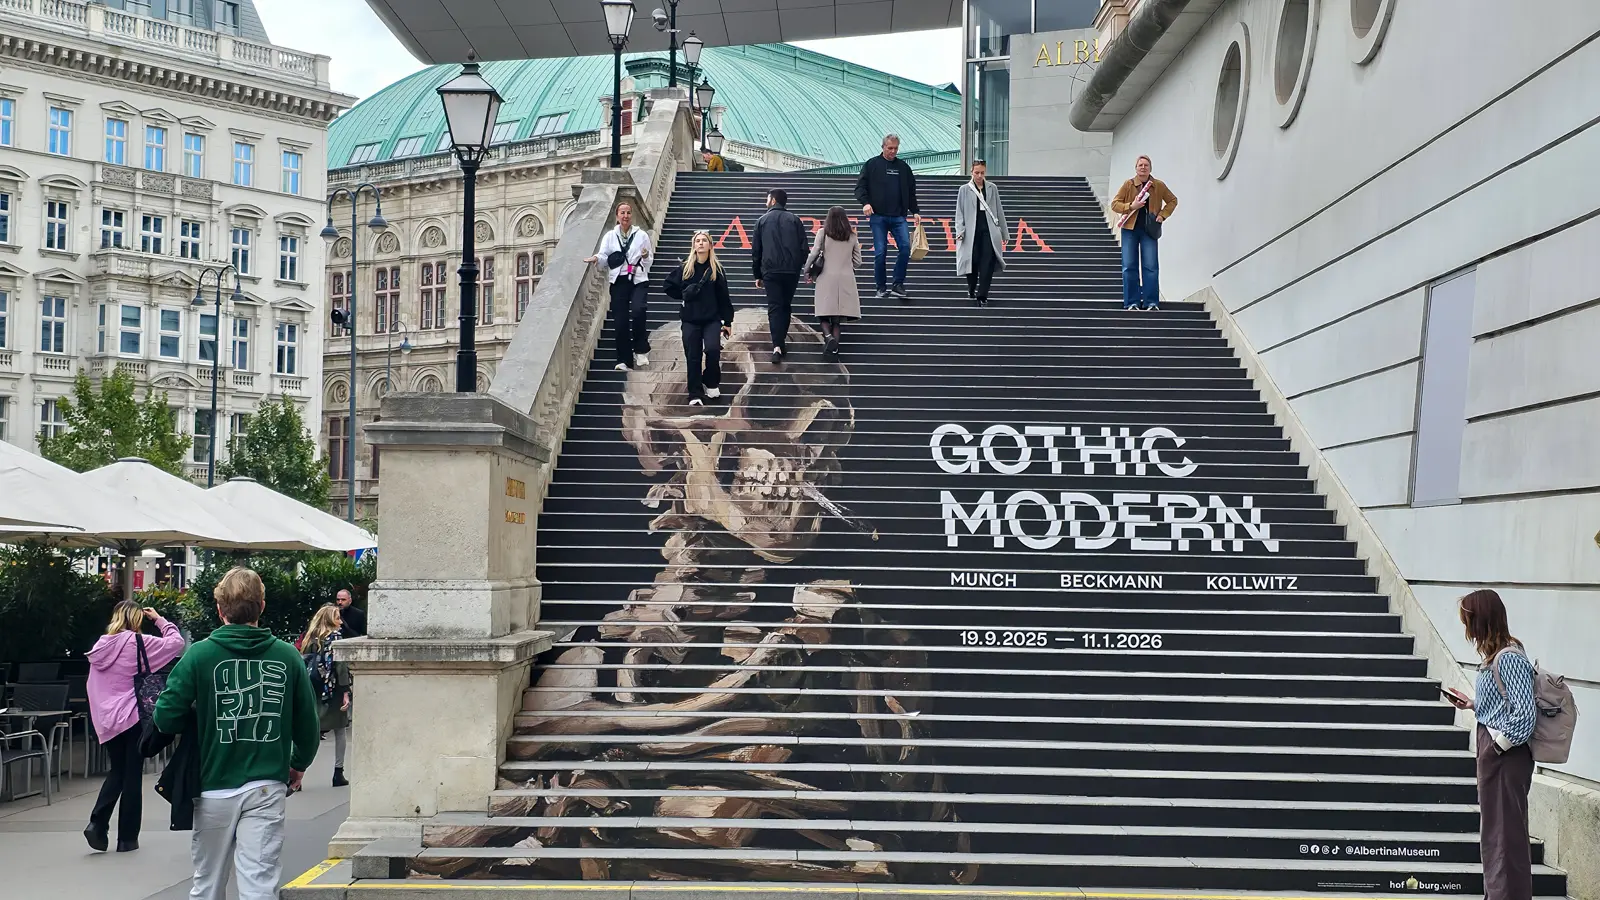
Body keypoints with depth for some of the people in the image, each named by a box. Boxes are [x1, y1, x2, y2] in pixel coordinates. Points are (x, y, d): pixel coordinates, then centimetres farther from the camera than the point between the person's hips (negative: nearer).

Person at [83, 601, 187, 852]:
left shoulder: (100, 645, 7)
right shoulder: (137, 642, -10)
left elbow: (93, 686, 11)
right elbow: (176, 643, -8)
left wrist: (100, 716, 18)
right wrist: (160, 620, 4)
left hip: (106, 720, 6)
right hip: (133, 718, -5)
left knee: (117, 772, 18)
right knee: (132, 776, 3)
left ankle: (97, 823, 0)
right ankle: (127, 838, 6)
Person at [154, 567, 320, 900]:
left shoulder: (199, 655, -7)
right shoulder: (287, 656, -2)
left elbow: (166, 718, -8)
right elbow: (307, 721, 3)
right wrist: (299, 764, 21)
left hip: (214, 788, 0)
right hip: (268, 788, 0)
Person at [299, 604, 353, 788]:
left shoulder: (310, 638, 10)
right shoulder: (335, 636, -7)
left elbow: (303, 663, 8)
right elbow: (340, 664, -14)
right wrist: (345, 692, -14)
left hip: (313, 690, 5)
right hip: (332, 690, -5)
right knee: (340, 730, 11)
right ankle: (338, 773, 11)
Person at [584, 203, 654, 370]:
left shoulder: (641, 235, 9)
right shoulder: (610, 236, 12)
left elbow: (648, 262, 12)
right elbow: (604, 255, -2)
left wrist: (645, 257, -11)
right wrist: (596, 257, -24)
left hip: (638, 281, -2)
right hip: (618, 281, 2)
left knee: (638, 310, -27)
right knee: (620, 321, -2)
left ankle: (641, 350, -8)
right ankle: (624, 360, 5)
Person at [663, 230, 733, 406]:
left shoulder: (717, 270, 0)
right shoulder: (685, 269, 2)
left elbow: (724, 297, 2)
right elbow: (668, 286, 10)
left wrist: (728, 322, 1)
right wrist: (683, 294, -5)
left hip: (712, 319, -1)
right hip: (690, 320, 1)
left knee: (713, 349, -20)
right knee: (693, 357, 0)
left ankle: (712, 383, 5)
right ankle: (695, 395, 7)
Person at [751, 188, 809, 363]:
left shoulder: (762, 220, 6)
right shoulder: (794, 220, 7)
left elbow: (755, 250, 7)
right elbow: (803, 247, 3)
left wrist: (757, 275, 14)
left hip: (770, 271, -1)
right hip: (792, 271, 1)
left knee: (774, 307, -3)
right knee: (786, 306, 16)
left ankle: (777, 346, -16)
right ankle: (782, 341, 17)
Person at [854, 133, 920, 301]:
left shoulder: (903, 167, 15)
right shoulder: (872, 165, 5)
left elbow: (911, 192, 21)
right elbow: (860, 186, 2)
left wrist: (915, 211, 13)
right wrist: (865, 202, -15)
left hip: (899, 216, 3)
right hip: (878, 216, -2)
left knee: (905, 247, -12)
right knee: (880, 252, -3)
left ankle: (898, 285, -2)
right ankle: (881, 288, 8)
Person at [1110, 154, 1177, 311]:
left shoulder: (1158, 185, 3)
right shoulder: (1128, 184, 1)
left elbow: (1172, 201, 16)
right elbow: (1114, 204, 1)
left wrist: (1162, 215, 2)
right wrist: (1131, 206, -14)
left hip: (1149, 230, 0)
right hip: (1130, 229, 0)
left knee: (1151, 266, -4)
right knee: (1129, 266, -1)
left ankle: (1151, 302, 0)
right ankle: (1132, 302, 4)